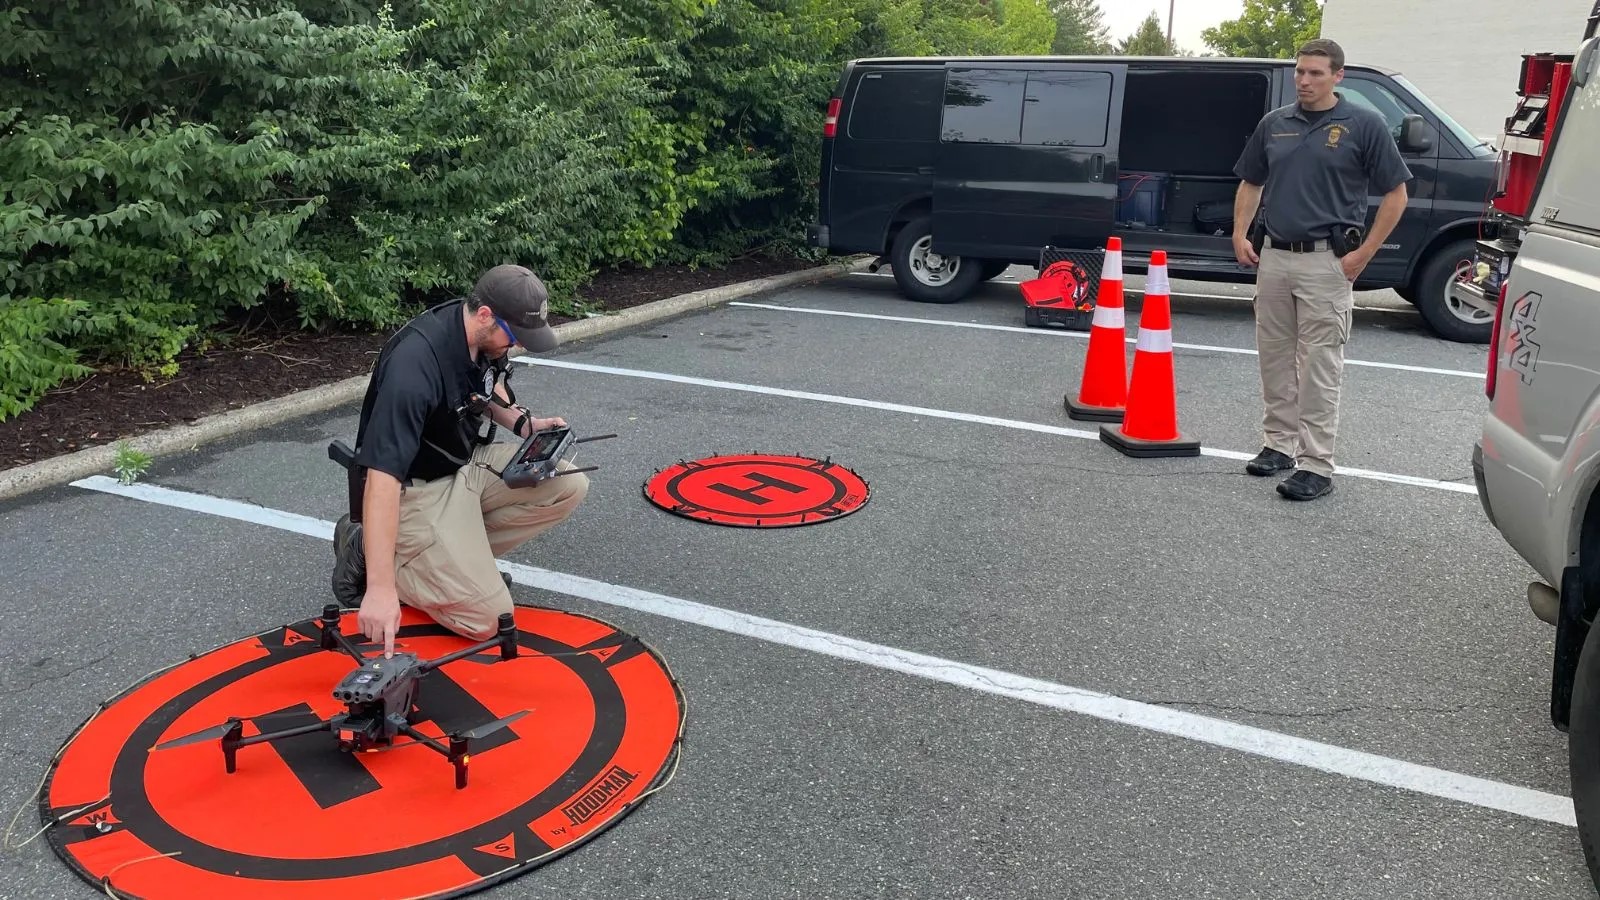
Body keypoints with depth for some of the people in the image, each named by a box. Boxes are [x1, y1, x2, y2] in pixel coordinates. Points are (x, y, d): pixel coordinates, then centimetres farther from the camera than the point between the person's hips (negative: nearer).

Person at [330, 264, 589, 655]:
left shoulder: (485, 336, -7)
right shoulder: (416, 362, -33)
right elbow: (382, 475, -39)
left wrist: (522, 422, -2)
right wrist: (381, 587, -44)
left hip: (469, 463, 8)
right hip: (416, 488, -8)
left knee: (569, 487, -8)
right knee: (485, 616, -15)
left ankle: (461, 552, 3)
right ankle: (364, 550, 3)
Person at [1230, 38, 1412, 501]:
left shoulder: (1364, 125, -4)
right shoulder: (1273, 124, 10)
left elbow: (1395, 194, -2)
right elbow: (1250, 183, 19)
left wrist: (1363, 253, -9)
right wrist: (1240, 234, 4)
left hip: (1326, 260, -5)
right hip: (1273, 256, 5)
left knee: (1319, 365, -5)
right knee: (1274, 359, 11)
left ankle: (1316, 465, -2)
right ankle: (1279, 444, 24)